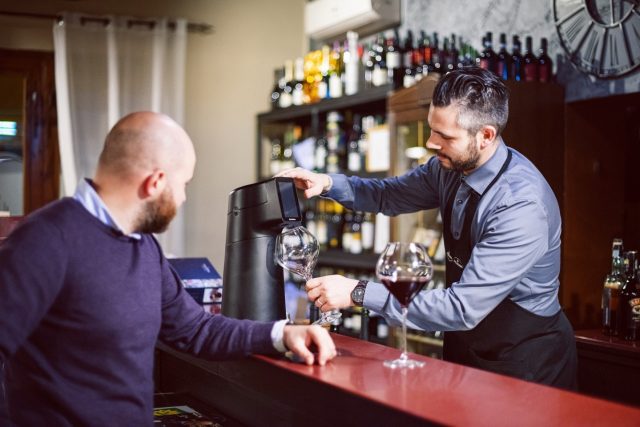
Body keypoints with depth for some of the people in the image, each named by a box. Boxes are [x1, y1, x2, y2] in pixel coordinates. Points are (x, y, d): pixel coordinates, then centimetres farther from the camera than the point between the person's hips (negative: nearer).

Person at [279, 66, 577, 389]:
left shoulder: (523, 205, -29)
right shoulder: (449, 167, -5)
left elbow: (464, 308, -31)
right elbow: (390, 195, 14)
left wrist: (359, 294, -29)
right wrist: (329, 183, -5)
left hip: (523, 362, -6)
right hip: (466, 349, 7)